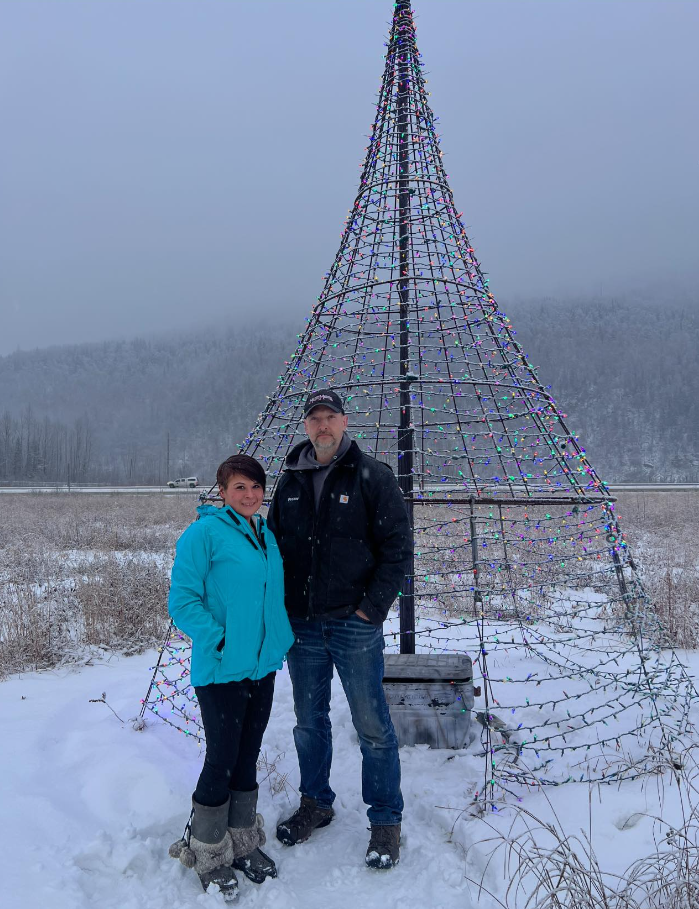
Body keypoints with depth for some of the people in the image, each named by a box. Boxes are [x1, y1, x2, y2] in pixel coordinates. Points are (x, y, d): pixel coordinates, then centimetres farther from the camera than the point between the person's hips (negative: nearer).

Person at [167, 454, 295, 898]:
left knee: (247, 758, 17)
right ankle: (208, 853, 25)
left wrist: (283, 637, 9)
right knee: (222, 760, 4)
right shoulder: (204, 533, -13)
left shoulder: (267, 535, 9)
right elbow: (183, 599, -15)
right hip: (222, 671, -6)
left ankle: (243, 842, 35)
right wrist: (219, 641, -19)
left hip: (263, 667, 6)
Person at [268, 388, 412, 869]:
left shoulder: (373, 476, -6)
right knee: (309, 722, 17)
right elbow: (274, 544, 16)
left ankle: (386, 821, 21)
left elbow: (398, 545, -7)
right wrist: (280, 606, 7)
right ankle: (316, 803, 37)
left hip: (355, 625, -4)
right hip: (301, 625, 5)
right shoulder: (290, 481, 7)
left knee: (373, 727, 5)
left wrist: (373, 606, -11)